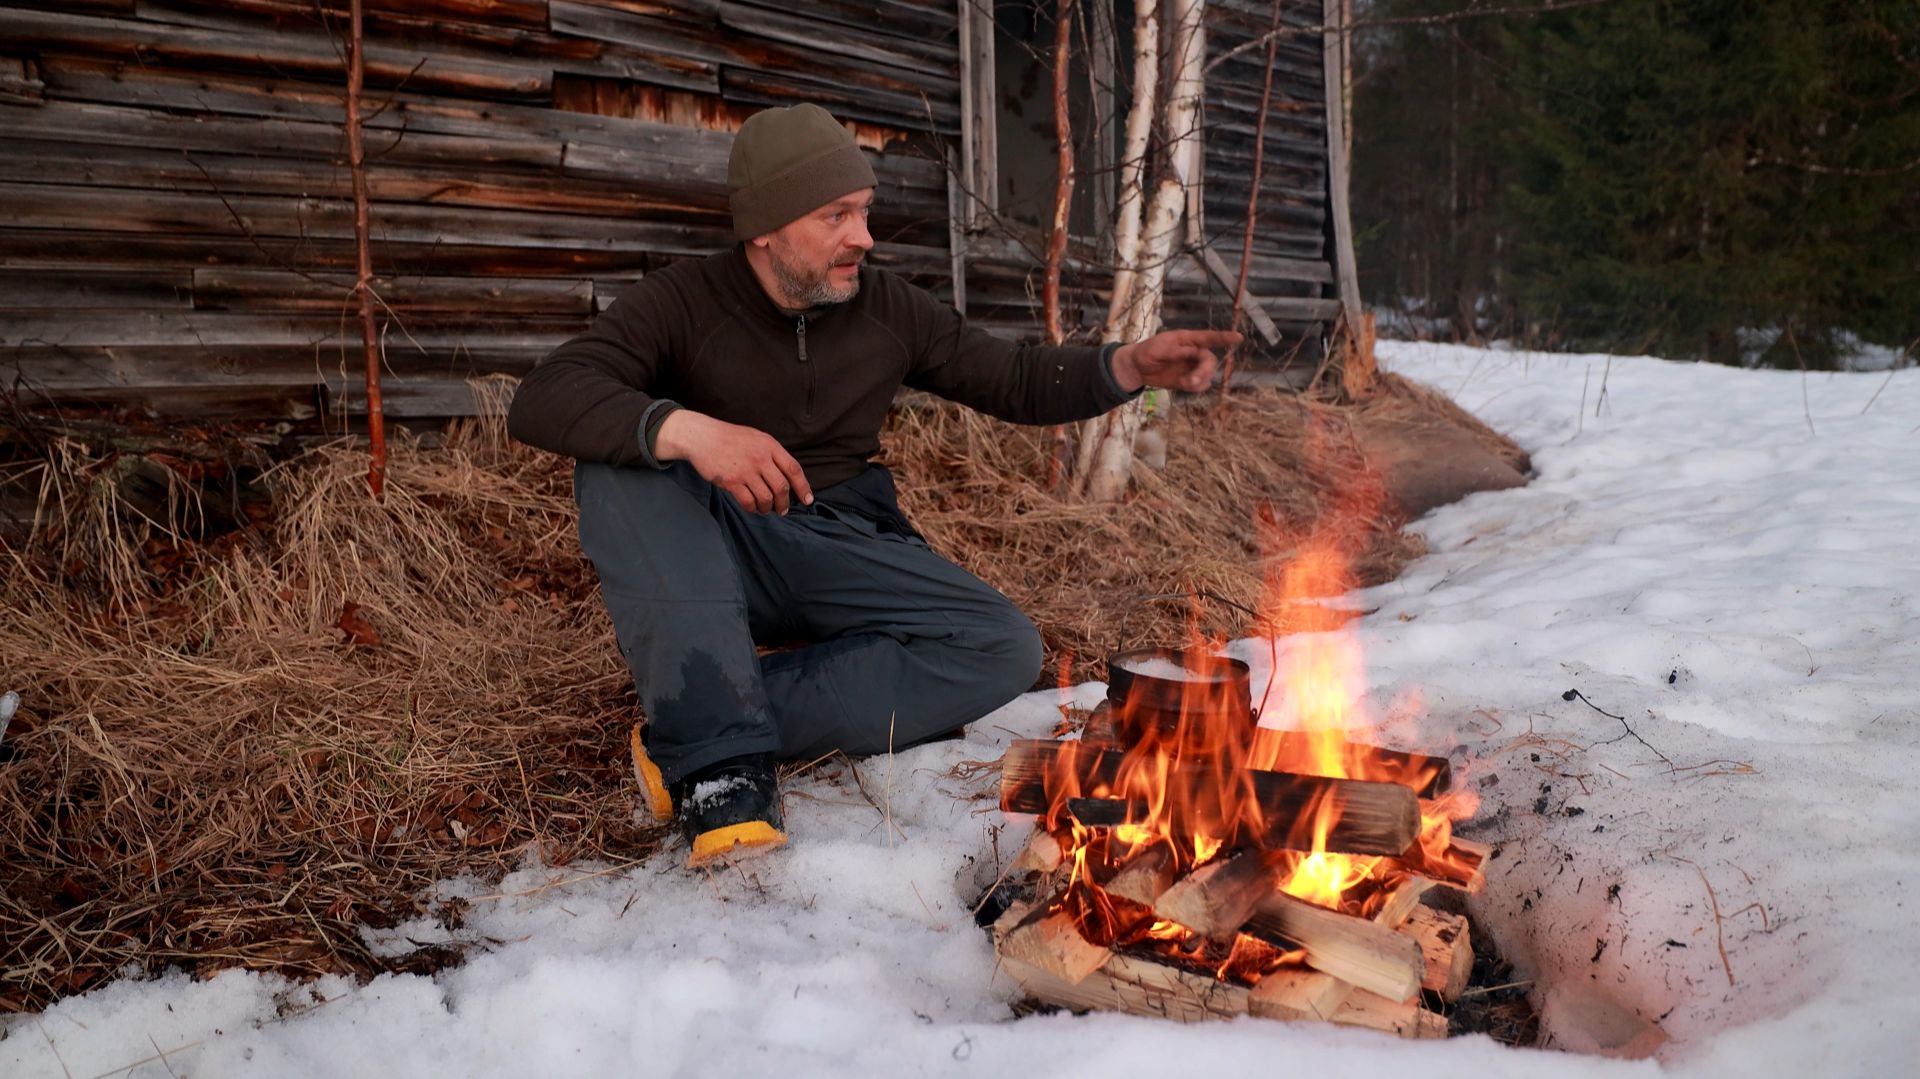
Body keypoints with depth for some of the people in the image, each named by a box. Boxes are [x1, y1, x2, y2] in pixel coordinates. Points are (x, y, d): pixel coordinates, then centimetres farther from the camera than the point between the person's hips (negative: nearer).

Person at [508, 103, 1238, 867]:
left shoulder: (889, 311, 5)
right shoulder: (683, 303, -7)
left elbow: (1019, 384, 12)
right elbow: (542, 400, -22)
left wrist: (1129, 367, -8)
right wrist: (684, 428, -40)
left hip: (841, 551, 3)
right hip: (698, 563, -3)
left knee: (1005, 649, -21)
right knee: (624, 451, -32)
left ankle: (693, 742, -29)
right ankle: (720, 757, -39)